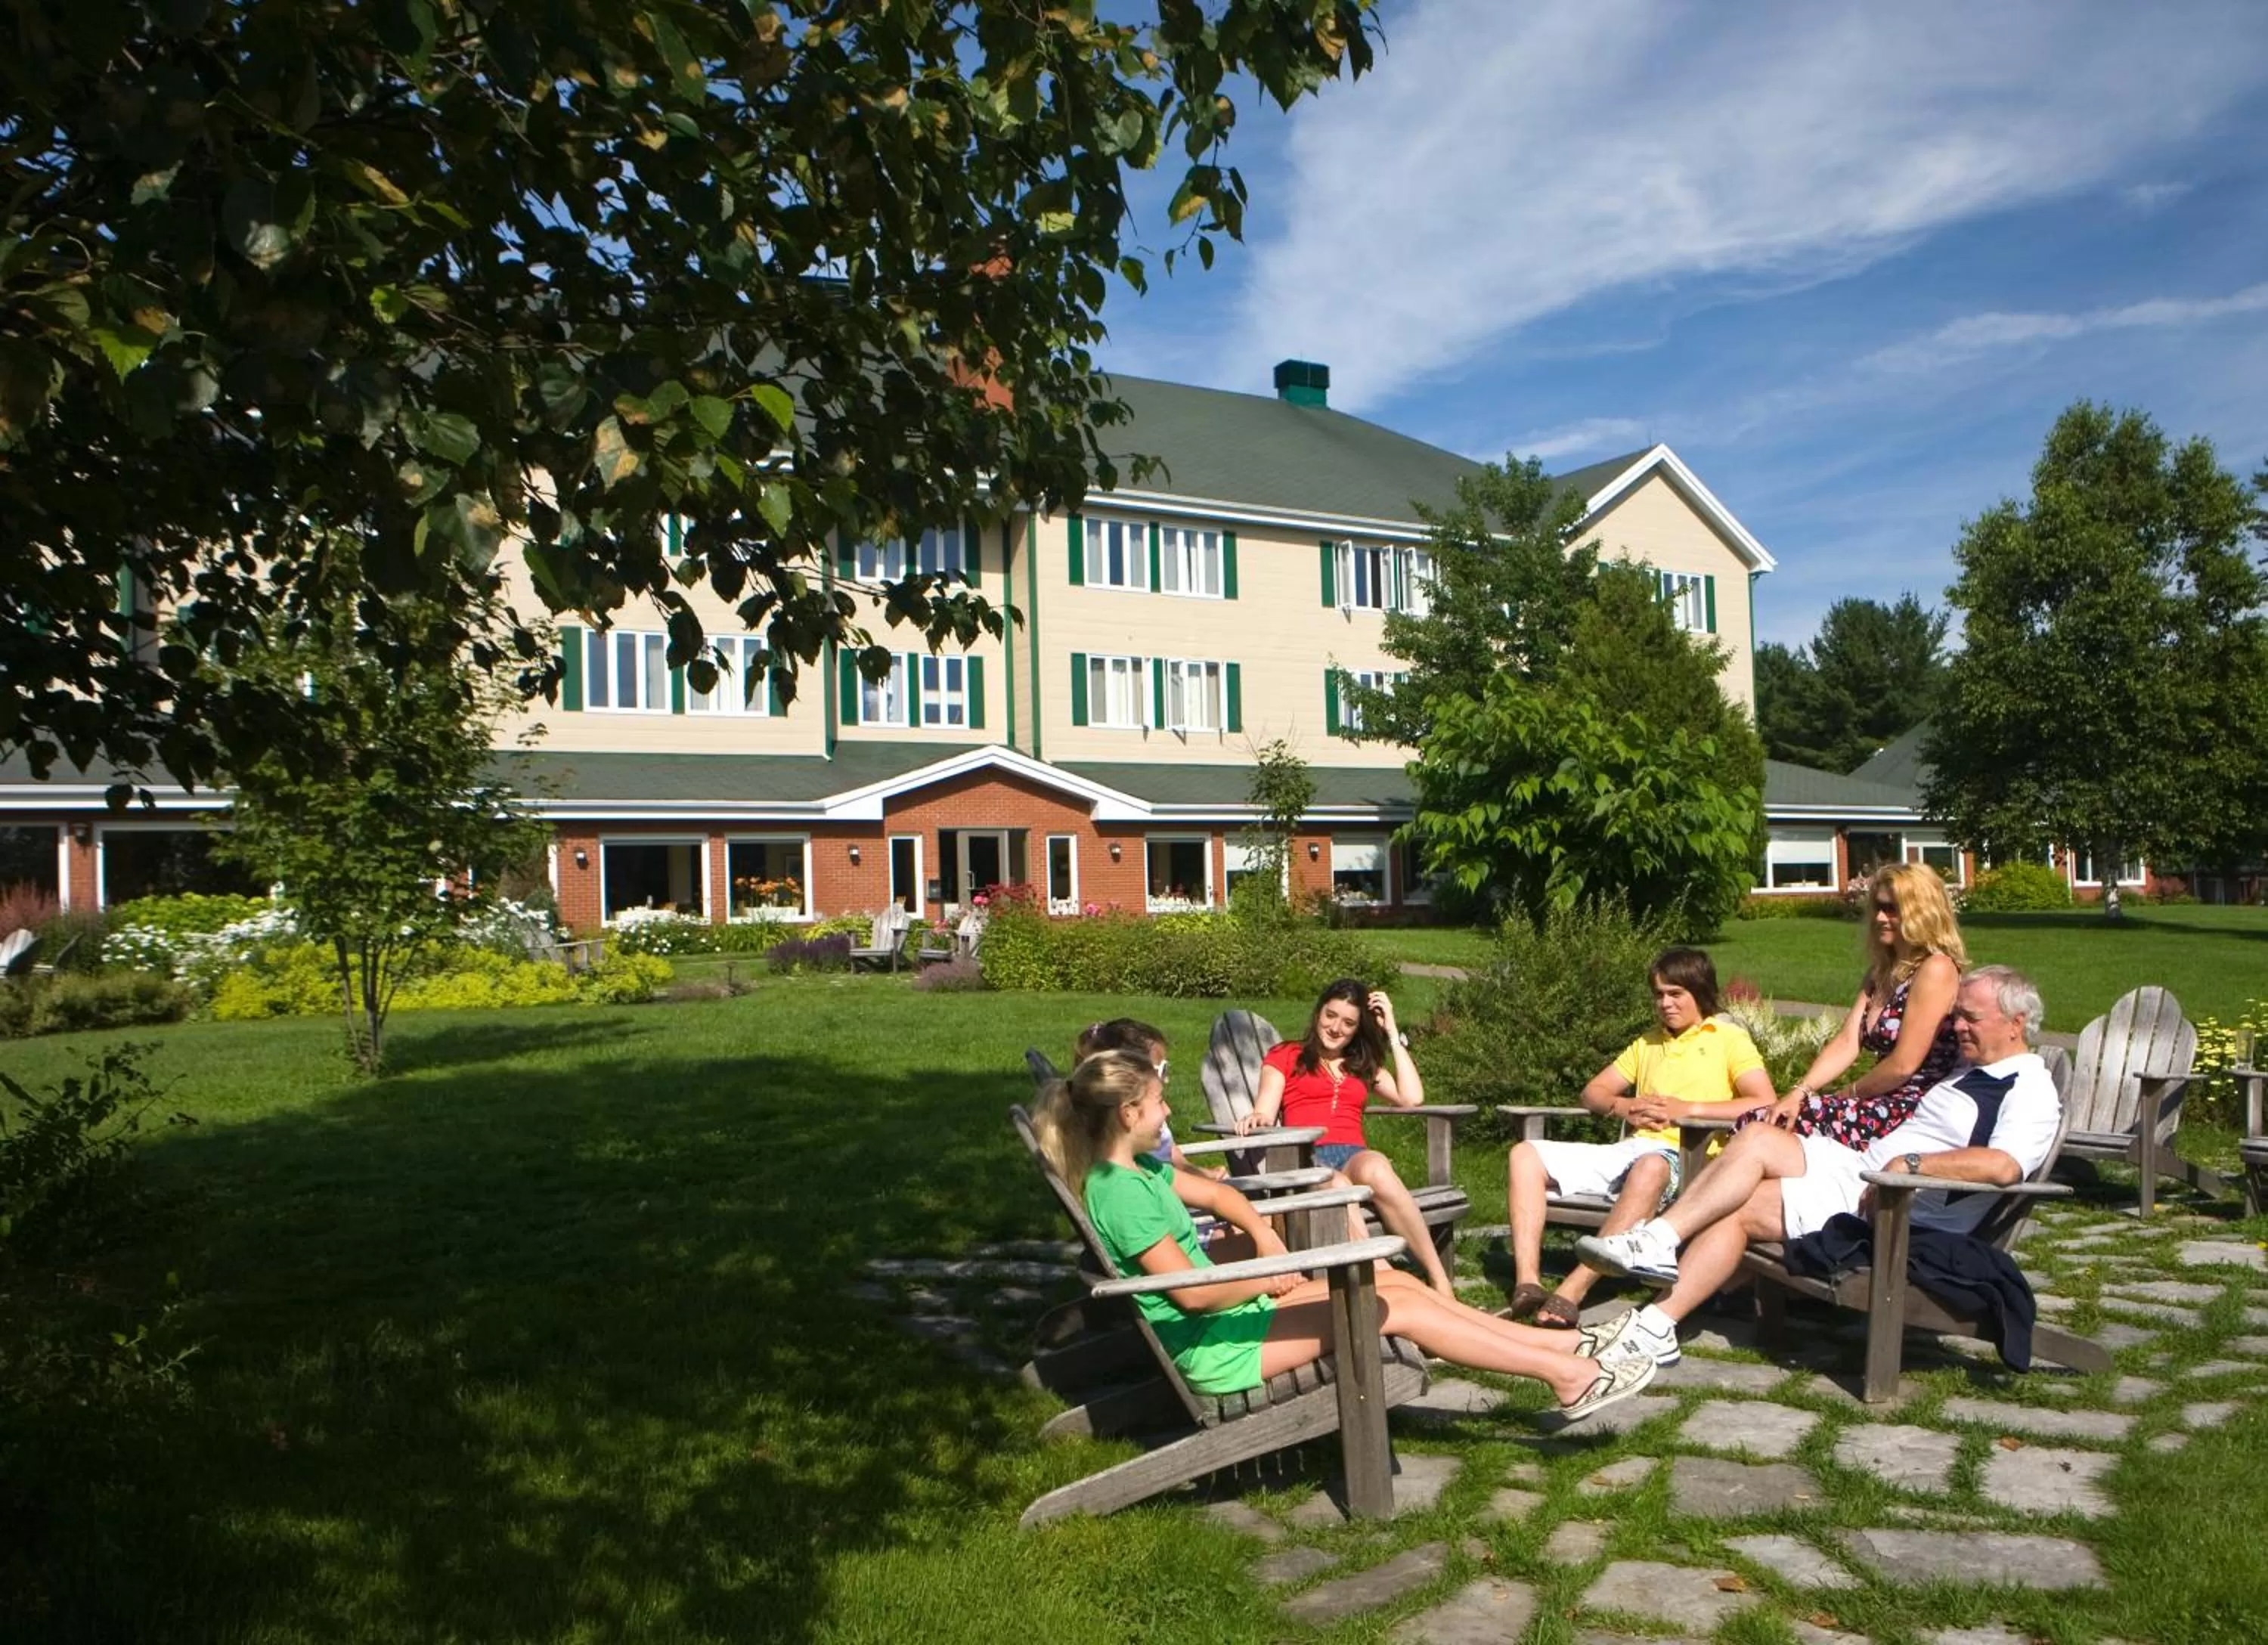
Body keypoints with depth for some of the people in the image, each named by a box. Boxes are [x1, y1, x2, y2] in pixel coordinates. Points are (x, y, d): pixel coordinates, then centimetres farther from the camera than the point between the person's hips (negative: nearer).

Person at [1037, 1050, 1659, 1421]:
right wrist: (1268, 1281, -10)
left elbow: (1217, 1194, 20)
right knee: (1394, 1308, -11)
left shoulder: (1135, 1169, 8)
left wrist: (1264, 1235, 2)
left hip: (1230, 1308, 10)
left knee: (1396, 1281, 4)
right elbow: (1192, 1293, -24)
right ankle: (1567, 1375, -3)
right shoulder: (1119, 1191, -23)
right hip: (1215, 1348, -10)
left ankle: (1560, 1344, 9)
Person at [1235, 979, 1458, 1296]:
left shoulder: (1365, 1066, 30)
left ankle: (1439, 1281, -39)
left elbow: (1412, 1098, 13)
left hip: (1356, 1156, 2)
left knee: (1374, 1168, -37)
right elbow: (1264, 1116, 8)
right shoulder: (1285, 1056, 21)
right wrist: (1256, 1119, -17)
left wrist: (1392, 1033, 18)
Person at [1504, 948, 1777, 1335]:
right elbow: (1593, 1092, 26)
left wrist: (1688, 1109, -11)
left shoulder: (1729, 1038, 10)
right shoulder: (1648, 1042, 29)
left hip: (1684, 1156, -6)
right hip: (1632, 1148, 7)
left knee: (1650, 1168, -43)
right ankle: (1527, 1285, -29)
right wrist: (1624, 1107, 3)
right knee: (1525, 1155, -13)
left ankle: (1571, 1292, -48)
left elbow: (1765, 1104, -6)